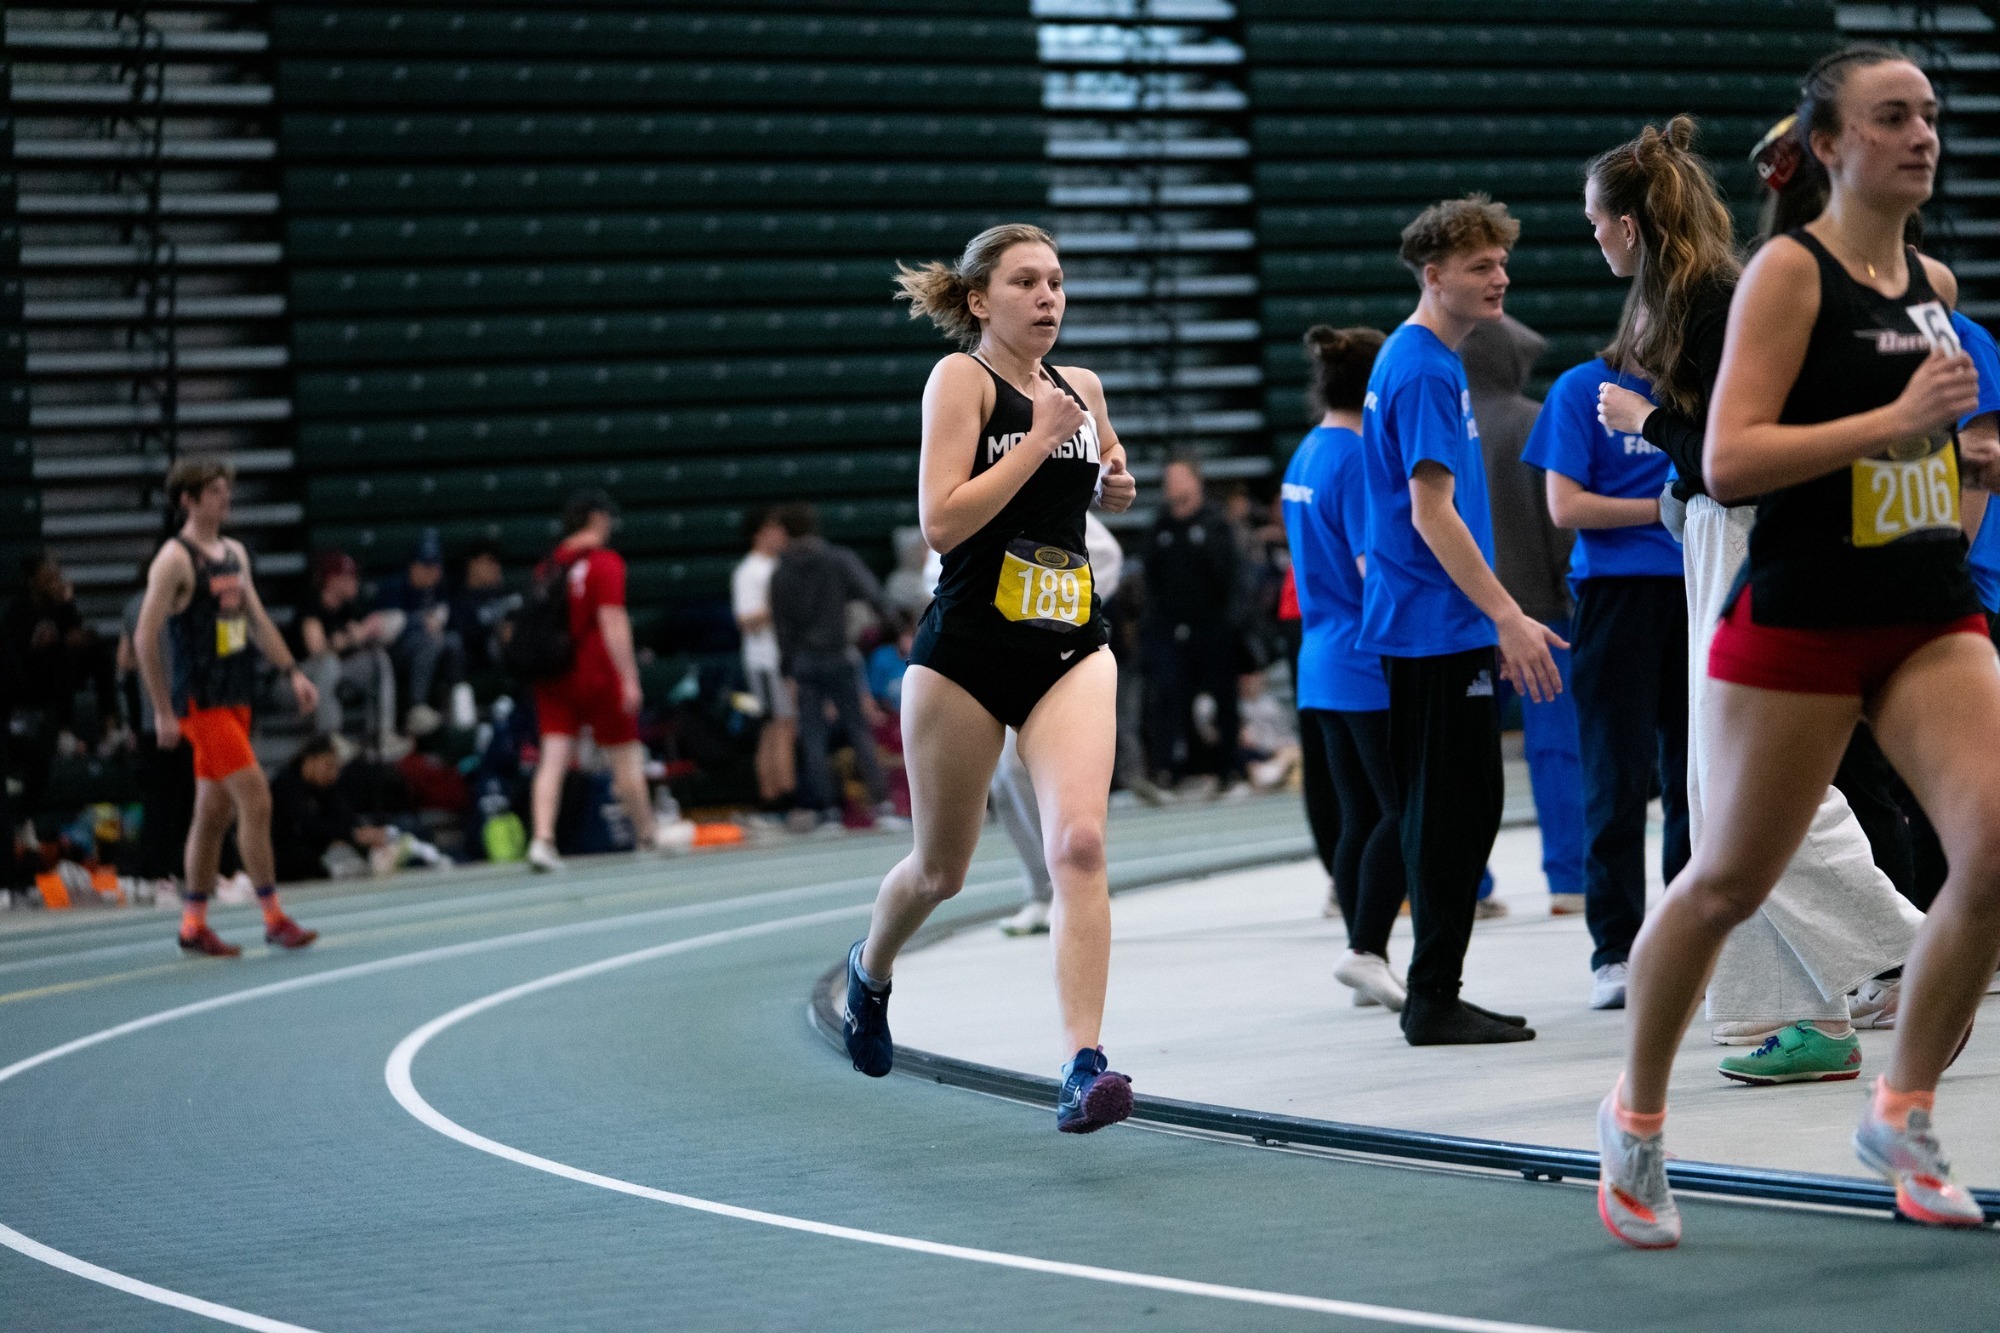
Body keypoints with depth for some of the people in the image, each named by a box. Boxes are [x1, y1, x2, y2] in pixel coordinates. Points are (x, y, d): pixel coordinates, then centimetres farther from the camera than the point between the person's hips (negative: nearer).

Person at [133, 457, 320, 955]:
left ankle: (194, 924, 16)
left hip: (235, 697, 8)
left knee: (216, 811, 10)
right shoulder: (174, 559, -11)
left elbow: (257, 620, 20)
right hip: (201, 702, -8)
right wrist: (163, 712, -16)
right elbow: (145, 637, -14)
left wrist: (292, 672, 9)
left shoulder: (234, 553, 13)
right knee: (256, 799, -13)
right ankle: (273, 918, -9)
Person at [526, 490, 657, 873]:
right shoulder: (606, 563, -10)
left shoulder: (550, 564, 8)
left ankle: (542, 839, -18)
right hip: (598, 675, -5)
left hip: (554, 678, 5)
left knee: (553, 758, -2)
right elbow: (612, 622, -17)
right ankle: (648, 837, 20)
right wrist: (630, 678, -17)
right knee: (626, 759, 9)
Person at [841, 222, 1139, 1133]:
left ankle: (1084, 1068, -23)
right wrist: (1039, 439, -18)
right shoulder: (961, 378, -7)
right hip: (966, 654, -3)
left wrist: (1117, 487, 9)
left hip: (1071, 652, 3)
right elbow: (941, 522, -19)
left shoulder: (1081, 389, 10)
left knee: (1078, 843, -19)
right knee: (941, 871, 13)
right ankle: (870, 968, 46)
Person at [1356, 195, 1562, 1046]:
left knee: (1449, 811, 12)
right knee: (1453, 811, -7)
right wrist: (1507, 617, -21)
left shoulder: (1416, 361, 17)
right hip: (1438, 626, -10)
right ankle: (1436, 999, -3)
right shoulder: (1424, 370, -14)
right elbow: (1432, 513, -20)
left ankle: (1434, 996, 16)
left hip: (1437, 626, 10)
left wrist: (1496, 623, 25)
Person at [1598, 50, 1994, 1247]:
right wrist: (1896, 419, -24)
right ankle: (1638, 1114, 27)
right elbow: (1728, 460, -20)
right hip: (1801, 622, -6)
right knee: (1730, 882, 5)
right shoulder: (1790, 270, -9)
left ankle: (1902, 1113, 5)